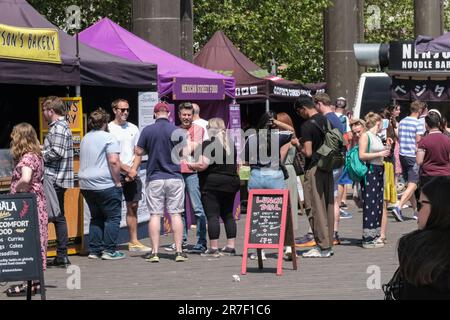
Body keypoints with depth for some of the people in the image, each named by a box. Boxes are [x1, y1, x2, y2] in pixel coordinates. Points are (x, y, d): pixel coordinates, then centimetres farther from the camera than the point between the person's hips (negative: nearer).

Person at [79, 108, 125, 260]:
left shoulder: (85, 139, 15)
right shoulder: (108, 138, -9)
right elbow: (114, 161, -18)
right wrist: (118, 182, -11)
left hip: (86, 185, 7)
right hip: (105, 185, -7)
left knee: (96, 217, 15)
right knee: (113, 217, 1)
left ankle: (94, 250, 12)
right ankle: (109, 250, -4)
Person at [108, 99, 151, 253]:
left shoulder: (133, 128, 12)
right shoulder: (109, 129, -5)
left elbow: (138, 153, 11)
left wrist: (133, 170, -4)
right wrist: (127, 170, -11)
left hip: (133, 174, 6)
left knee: (133, 206, 8)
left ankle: (134, 242, 14)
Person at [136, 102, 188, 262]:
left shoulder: (147, 130, -4)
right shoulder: (176, 131, -5)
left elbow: (139, 152, 0)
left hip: (154, 178, 0)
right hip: (174, 177, 0)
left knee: (155, 215, 3)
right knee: (175, 214, 4)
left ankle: (154, 252, 1)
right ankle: (179, 251, 3)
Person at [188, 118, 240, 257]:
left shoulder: (208, 144, -11)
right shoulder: (230, 143, 11)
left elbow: (203, 164, -19)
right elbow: (234, 164, 19)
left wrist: (191, 166, -1)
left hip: (212, 184, -7)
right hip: (231, 183, 7)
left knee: (212, 215, -5)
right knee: (228, 215, 14)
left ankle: (213, 248, -8)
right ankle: (231, 246, 14)